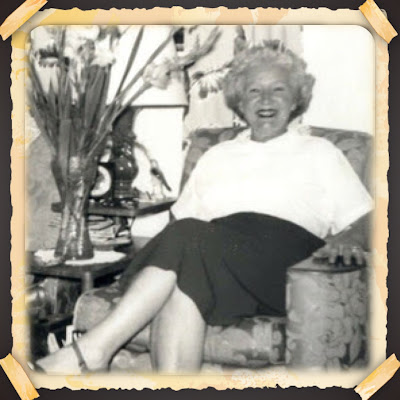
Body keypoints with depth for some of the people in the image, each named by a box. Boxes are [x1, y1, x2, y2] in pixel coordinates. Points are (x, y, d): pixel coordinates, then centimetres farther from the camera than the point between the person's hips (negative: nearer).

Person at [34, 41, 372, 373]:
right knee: (181, 285, -35)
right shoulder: (217, 156, 30)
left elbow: (362, 219, 14)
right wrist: (173, 242, 0)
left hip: (276, 258, -3)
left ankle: (90, 351, -32)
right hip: (210, 255, 3)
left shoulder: (319, 152, 23)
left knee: (188, 237, -31)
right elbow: (184, 219, 22)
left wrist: (344, 238, -8)